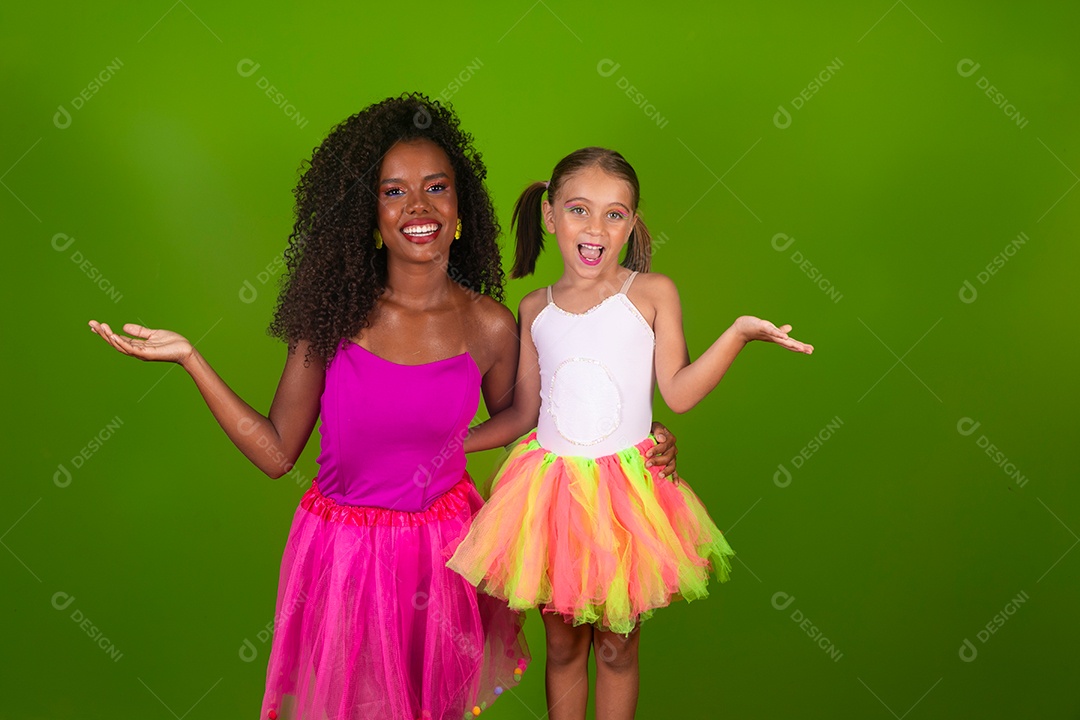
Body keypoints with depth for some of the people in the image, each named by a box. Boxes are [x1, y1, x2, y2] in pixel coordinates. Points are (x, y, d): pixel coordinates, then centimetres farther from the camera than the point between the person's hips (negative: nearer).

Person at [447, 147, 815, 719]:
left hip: (626, 489, -2)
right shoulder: (535, 309, 3)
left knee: (616, 647, 10)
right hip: (550, 488, 2)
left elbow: (678, 393, -12)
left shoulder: (652, 293, -5)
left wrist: (738, 334, -23)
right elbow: (523, 412, 9)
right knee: (562, 645, 13)